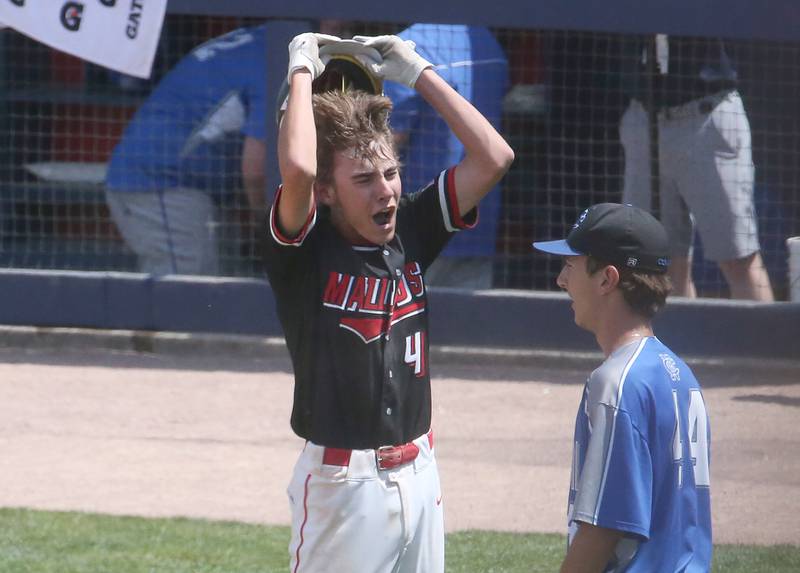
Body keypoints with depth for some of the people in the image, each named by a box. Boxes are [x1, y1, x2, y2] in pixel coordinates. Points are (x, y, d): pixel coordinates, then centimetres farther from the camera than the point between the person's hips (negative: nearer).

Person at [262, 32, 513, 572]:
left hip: (419, 479, 6)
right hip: (340, 483, -6)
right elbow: (297, 169, -31)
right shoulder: (304, 249, -11)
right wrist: (302, 73, -17)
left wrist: (418, 73, 2)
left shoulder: (410, 232, 5)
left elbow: (493, 156, 1)